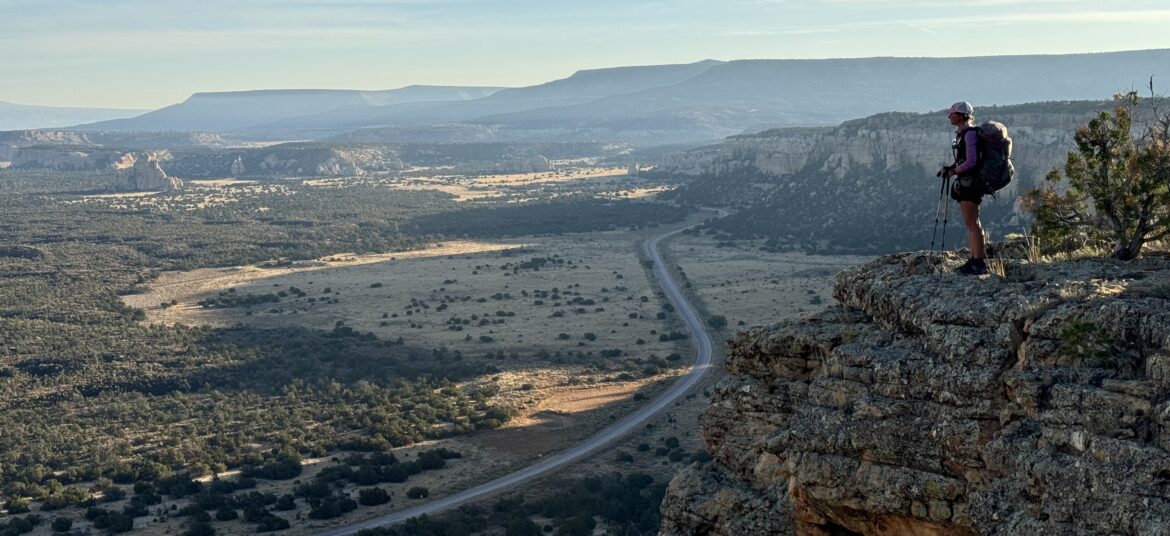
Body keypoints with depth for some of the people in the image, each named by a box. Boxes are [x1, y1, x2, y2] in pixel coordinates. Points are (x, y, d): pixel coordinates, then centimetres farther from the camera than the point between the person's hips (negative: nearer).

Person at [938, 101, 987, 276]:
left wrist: (953, 171, -10)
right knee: (970, 223, 11)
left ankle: (979, 262, -12)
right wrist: (950, 168, 8)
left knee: (972, 222, -11)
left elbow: (971, 161, -20)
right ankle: (975, 259, 14)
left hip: (970, 181, -10)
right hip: (965, 182, 10)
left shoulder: (970, 133, -13)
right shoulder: (962, 133, 16)